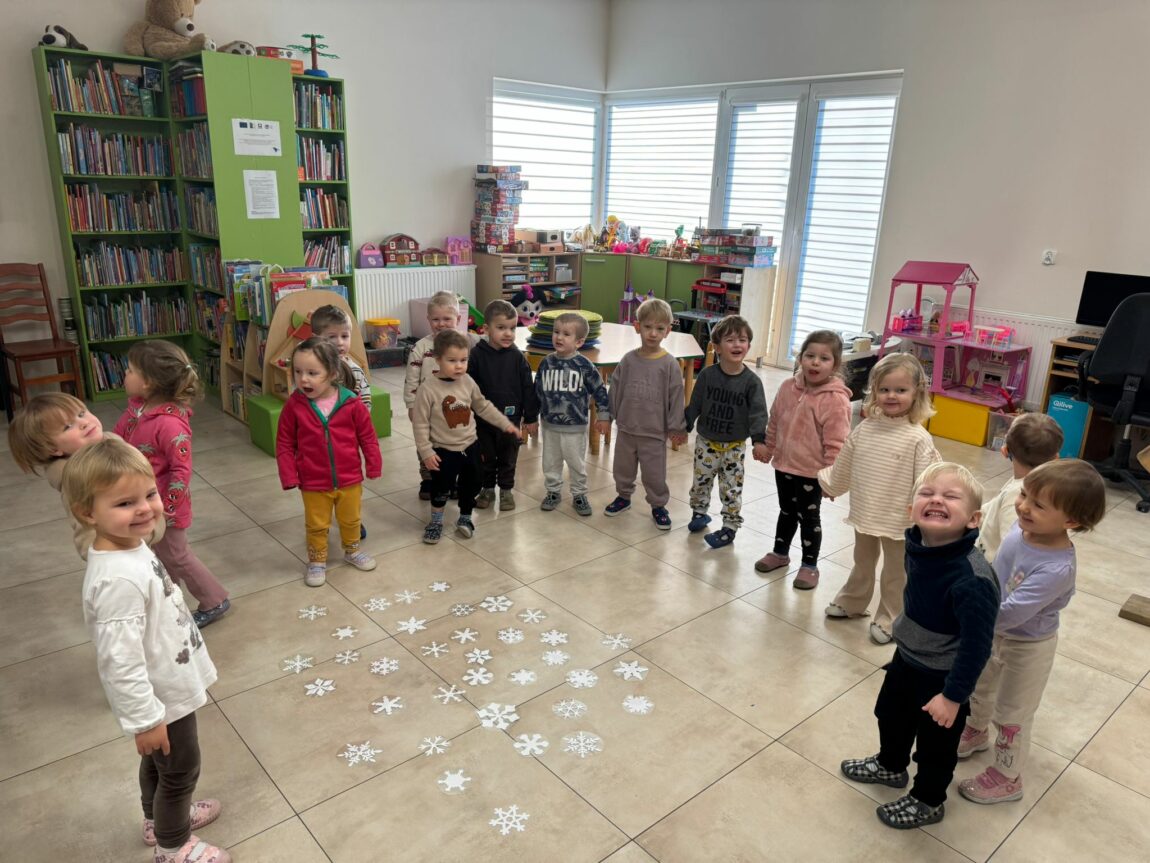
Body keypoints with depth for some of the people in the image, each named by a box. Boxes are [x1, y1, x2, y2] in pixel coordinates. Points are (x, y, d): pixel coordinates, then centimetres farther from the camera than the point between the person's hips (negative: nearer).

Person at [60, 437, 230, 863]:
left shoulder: (130, 545, -6)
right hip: (159, 696, -8)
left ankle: (160, 819, 55)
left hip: (165, 684, 9)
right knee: (180, 769, 16)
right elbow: (120, 661, -32)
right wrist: (145, 719, -23)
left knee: (160, 763, 31)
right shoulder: (119, 578, -37)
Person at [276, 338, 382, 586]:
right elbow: (284, 444, -6)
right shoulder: (294, 405, -14)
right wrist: (289, 477, -10)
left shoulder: (351, 403, -15)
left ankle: (352, 550, 47)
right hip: (313, 483, -1)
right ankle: (317, 561, 37)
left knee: (350, 519, 22)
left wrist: (374, 466, -2)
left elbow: (367, 437, -4)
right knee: (316, 525, 16)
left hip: (349, 479, 1)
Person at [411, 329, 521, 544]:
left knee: (470, 485, 16)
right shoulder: (428, 389, -20)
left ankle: (465, 518, 37)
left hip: (470, 445, 5)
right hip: (444, 450, -4)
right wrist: (426, 452, -17)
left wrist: (505, 424, 9)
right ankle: (436, 521, 30)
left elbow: (483, 407, 10)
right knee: (441, 487, 7)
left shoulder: (467, 382, -5)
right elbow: (420, 424, -15)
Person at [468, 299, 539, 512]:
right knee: (485, 456, 14)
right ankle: (487, 488, 31)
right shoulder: (477, 355, -9)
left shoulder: (517, 357, -8)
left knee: (508, 457, 13)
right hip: (483, 418, 0)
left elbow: (528, 388, -3)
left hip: (510, 418, 0)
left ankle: (506, 490, 29)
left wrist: (531, 417, -2)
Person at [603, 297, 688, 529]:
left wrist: (676, 427, -6)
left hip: (654, 432, -3)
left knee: (655, 474, 8)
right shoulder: (629, 359, -3)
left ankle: (658, 505, 28)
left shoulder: (670, 364, -11)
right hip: (626, 428, 3)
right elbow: (615, 388, 5)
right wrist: (607, 414, 6)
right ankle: (624, 496, 41)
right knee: (622, 467, 19)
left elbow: (675, 397, -8)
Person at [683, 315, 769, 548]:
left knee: (732, 489, 4)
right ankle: (699, 512, 38)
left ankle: (730, 528, 16)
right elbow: (695, 404, 2)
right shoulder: (707, 375, -8)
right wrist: (684, 427, 6)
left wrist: (759, 439, -25)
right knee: (701, 480, 16)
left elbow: (758, 412, -14)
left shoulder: (751, 381, -12)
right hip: (706, 441, 2)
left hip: (734, 446, -2)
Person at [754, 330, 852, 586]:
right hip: (784, 465, 5)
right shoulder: (788, 387, -3)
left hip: (812, 472, -5)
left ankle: (809, 565, 27)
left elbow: (836, 444, -19)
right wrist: (767, 448, 16)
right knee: (786, 511, 23)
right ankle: (780, 553, 41)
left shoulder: (835, 400, -21)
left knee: (809, 517, 10)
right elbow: (774, 423, 10)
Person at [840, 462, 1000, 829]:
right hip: (906, 658, 7)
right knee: (890, 713, 29)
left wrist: (953, 695, -21)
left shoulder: (972, 580, -37)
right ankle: (891, 765, 58)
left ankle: (928, 802, 46)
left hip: (942, 677, -7)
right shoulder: (918, 546, -15)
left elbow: (977, 645, -29)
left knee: (935, 745, 18)